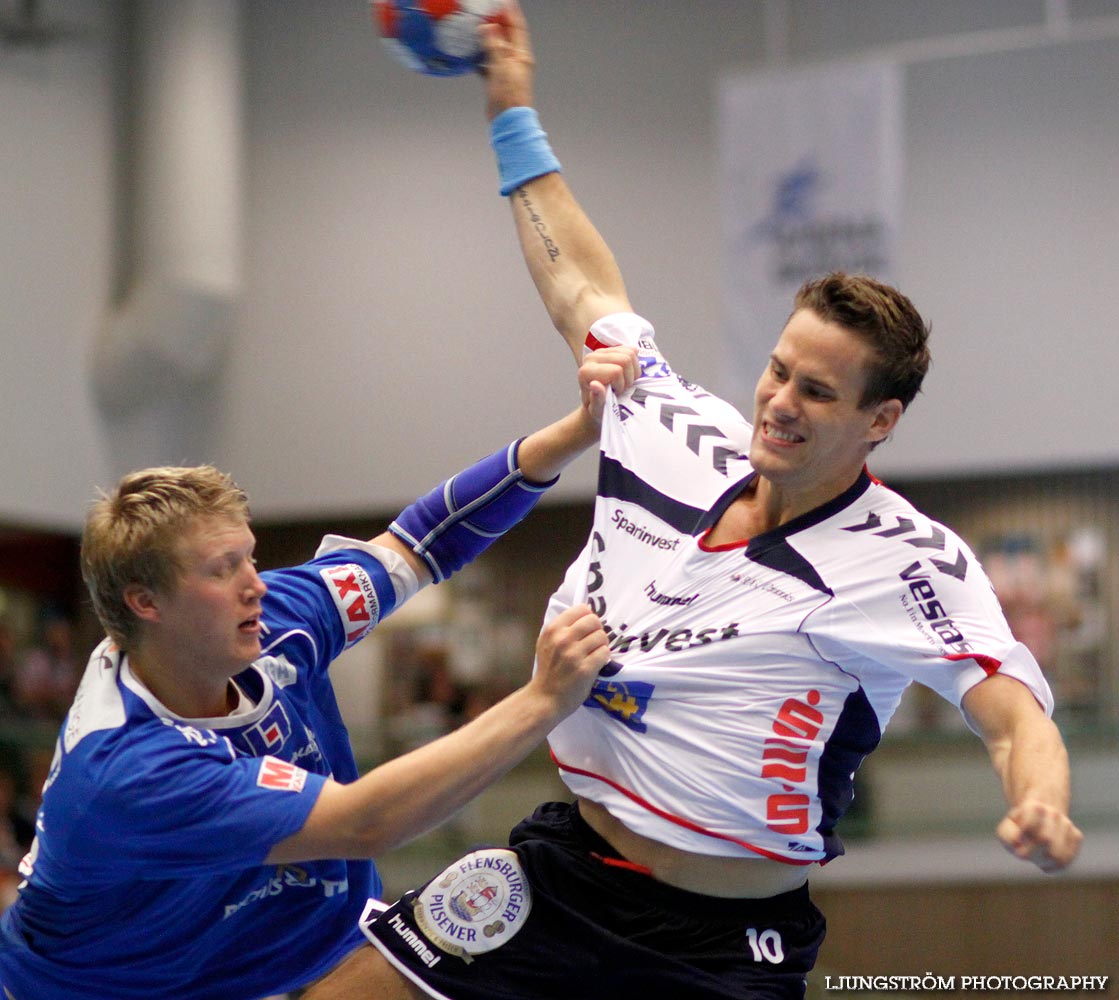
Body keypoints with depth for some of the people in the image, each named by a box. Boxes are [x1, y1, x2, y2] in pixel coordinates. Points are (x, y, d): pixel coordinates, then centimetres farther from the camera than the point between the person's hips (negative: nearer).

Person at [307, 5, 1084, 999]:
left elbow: (1016, 713, -23)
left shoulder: (912, 561, -14)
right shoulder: (679, 436, 1)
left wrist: (1041, 807, -46)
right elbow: (585, 289, 17)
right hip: (562, 866, 5)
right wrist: (514, 114, 24)